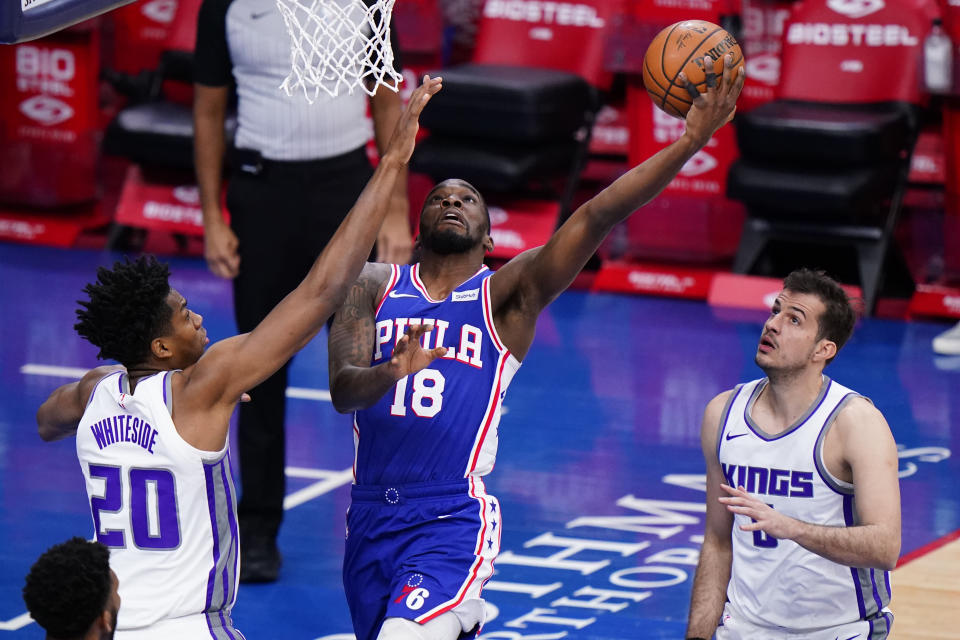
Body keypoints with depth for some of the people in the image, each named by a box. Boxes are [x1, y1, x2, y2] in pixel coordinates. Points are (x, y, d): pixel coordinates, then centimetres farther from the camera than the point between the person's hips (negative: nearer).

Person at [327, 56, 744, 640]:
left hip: (455, 523, -4)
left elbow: (597, 218, -10)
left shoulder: (507, 295, 1)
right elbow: (341, 388, -8)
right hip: (372, 518, 4)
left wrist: (691, 139, -21)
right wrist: (390, 374, -31)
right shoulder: (375, 285, 7)